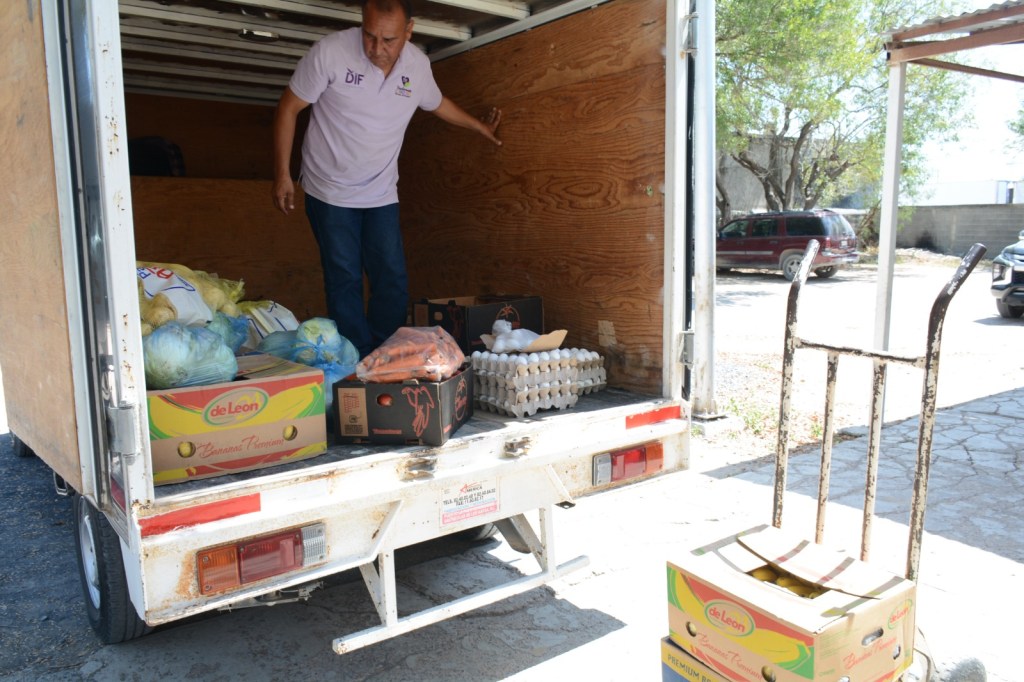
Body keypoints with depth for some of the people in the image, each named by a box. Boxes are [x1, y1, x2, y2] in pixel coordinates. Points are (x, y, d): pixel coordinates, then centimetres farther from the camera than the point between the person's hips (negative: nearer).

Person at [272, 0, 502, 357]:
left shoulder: (418, 64, -5)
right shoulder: (329, 52, -18)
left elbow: (436, 102, 18)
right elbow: (288, 109, -9)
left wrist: (479, 125, 29)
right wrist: (282, 175, -11)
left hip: (381, 194, 4)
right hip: (329, 193, -3)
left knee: (393, 282, 0)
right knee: (345, 282, -6)